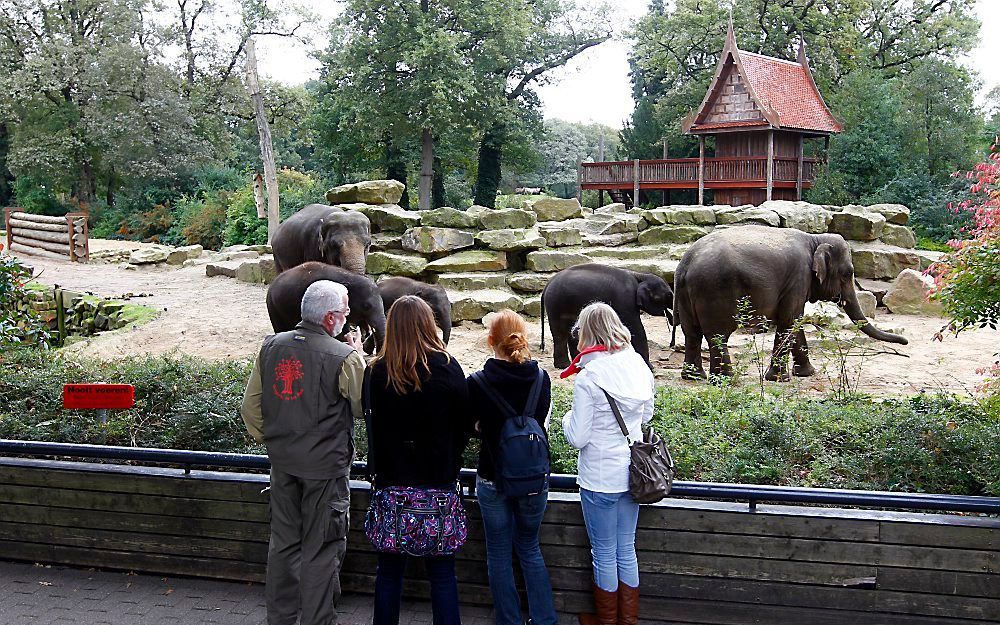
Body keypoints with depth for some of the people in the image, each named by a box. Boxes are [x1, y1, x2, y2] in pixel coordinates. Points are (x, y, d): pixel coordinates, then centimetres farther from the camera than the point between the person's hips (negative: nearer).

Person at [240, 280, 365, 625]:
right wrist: (358, 356, 5)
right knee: (321, 549, 7)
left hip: (282, 463, 6)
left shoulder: (271, 346, 0)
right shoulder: (344, 357, -18)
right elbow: (364, 405, -3)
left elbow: (250, 406, 6)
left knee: (283, 542, 18)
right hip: (326, 466, -5)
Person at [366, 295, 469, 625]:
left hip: (391, 482, 1)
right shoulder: (447, 368, -9)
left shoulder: (378, 372, -7)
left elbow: (373, 427, 0)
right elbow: (463, 425, -2)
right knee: (442, 572, 9)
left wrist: (380, 470, 12)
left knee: (389, 569, 14)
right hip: (439, 481, -1)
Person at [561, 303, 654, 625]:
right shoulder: (638, 366, -2)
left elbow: (578, 438, -17)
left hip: (600, 477, -6)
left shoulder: (588, 377, -20)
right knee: (627, 551, 18)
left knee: (604, 555, 11)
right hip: (631, 472, 6)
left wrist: (568, 417, 1)